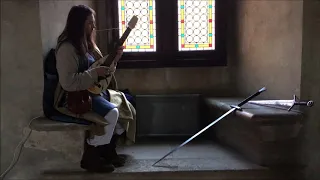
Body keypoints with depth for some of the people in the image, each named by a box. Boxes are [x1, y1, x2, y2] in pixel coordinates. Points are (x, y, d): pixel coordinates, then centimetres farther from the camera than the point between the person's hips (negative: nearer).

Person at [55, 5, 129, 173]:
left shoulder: (87, 43, 11)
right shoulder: (67, 48, -20)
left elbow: (100, 65, 17)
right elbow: (68, 83, -28)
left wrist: (114, 59, -1)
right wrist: (95, 72, -26)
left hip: (92, 90, 10)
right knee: (112, 112, -26)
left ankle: (108, 149, 13)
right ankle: (90, 157, -9)